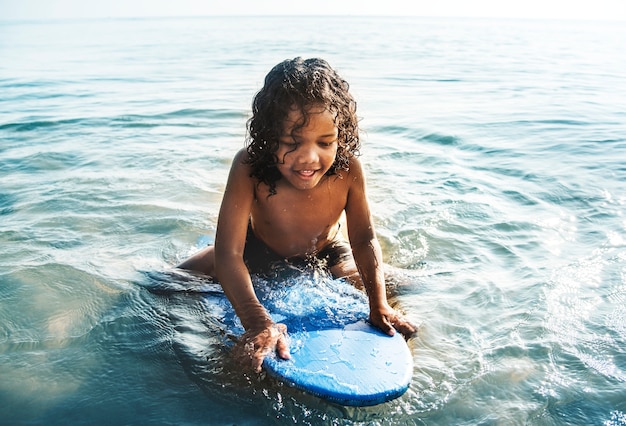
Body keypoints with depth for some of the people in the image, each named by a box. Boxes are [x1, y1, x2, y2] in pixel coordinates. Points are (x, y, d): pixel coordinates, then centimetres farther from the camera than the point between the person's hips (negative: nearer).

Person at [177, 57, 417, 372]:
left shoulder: (348, 169, -33)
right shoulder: (249, 168, -38)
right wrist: (257, 322, -57)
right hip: (259, 250, 0)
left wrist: (379, 305, -36)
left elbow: (364, 239, -22)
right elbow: (228, 254, -43)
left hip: (324, 252, 1)